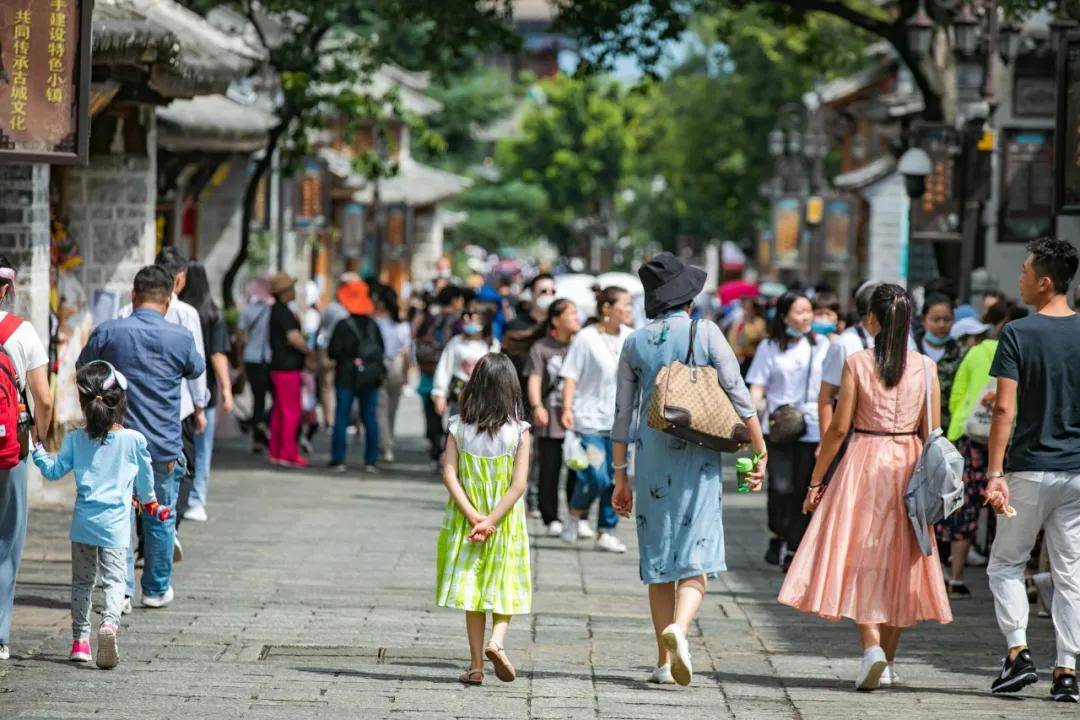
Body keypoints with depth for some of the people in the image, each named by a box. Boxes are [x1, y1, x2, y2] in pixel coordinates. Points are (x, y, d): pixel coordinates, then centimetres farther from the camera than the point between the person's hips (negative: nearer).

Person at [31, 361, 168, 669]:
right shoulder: (134, 440, -5)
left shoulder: (75, 439, -3)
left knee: (82, 580, 14)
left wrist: (37, 447, 22)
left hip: (83, 523, 2)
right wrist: (150, 504, 27)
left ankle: (80, 639, 17)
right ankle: (110, 622, -29)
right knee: (114, 579, -2)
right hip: (115, 525, -2)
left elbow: (54, 470, 6)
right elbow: (144, 481, 7)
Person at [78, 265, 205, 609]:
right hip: (164, 445, 0)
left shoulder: (106, 332, -6)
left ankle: (120, 590, 5)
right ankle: (157, 589, 22)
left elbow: (83, 371, 9)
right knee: (160, 518, 13)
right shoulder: (180, 337, -7)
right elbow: (197, 370, 12)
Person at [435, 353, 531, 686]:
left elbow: (449, 475, -10)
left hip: (466, 522, 2)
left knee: (473, 591, 9)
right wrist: (491, 521, -16)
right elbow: (519, 484, -14)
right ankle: (497, 641, -13)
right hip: (506, 525, -2)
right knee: (505, 588, 12)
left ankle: (476, 665, 8)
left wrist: (474, 517, -13)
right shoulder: (519, 432, -8)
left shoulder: (458, 428, -3)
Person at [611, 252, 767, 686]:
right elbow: (739, 395, -6)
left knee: (658, 554, 10)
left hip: (651, 456, 3)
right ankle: (679, 627, -32)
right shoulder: (705, 333, -3)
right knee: (696, 555, -4)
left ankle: (665, 660, 10)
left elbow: (622, 416, 7)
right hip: (697, 455, -3)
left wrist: (621, 477, 14)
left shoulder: (635, 343, 5)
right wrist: (760, 451, 1)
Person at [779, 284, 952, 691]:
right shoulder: (925, 367, 0)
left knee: (860, 561, 2)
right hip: (910, 469, 3)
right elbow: (932, 432, 1)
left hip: (864, 464, -3)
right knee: (898, 564, 12)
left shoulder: (857, 364, -7)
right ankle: (887, 663, 16)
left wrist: (816, 479, 1)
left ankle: (872, 647, -19)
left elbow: (839, 427, -7)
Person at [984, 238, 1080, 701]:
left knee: (1006, 563, 11)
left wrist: (995, 473, -13)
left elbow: (1005, 408, -14)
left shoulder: (1018, 334, -9)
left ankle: (1018, 651, -3)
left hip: (1031, 468, -3)